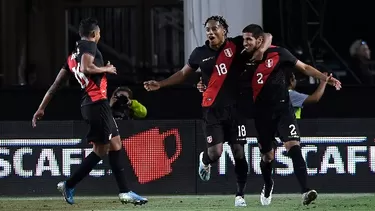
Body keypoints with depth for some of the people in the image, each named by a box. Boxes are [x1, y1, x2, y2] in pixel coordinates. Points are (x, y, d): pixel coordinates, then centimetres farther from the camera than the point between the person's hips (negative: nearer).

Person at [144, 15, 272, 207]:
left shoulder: (236, 45, -2)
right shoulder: (200, 53, 3)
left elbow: (267, 37, 5)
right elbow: (183, 73, 18)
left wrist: (261, 50, -16)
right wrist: (160, 84, 13)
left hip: (235, 108, 0)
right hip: (212, 110, 0)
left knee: (238, 152, -1)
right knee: (215, 152, -11)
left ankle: (240, 195, 9)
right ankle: (204, 160, 27)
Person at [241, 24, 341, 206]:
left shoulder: (278, 54, -8)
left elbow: (304, 68, -3)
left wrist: (324, 78, -16)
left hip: (283, 110, -3)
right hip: (262, 114, 3)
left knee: (293, 147, -21)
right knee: (267, 155, 14)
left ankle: (305, 191, -28)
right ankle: (267, 187, 43)